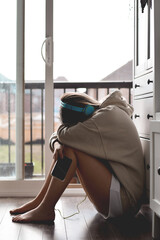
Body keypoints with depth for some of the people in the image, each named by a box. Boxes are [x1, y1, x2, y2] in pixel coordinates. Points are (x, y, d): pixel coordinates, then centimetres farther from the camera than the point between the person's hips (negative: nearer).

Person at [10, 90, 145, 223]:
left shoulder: (107, 115, -17)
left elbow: (64, 135, -23)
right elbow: (57, 136, 10)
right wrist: (56, 144, -13)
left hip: (125, 198, -10)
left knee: (71, 149, -18)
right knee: (63, 148, 6)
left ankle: (45, 210, -13)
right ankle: (39, 202, 6)